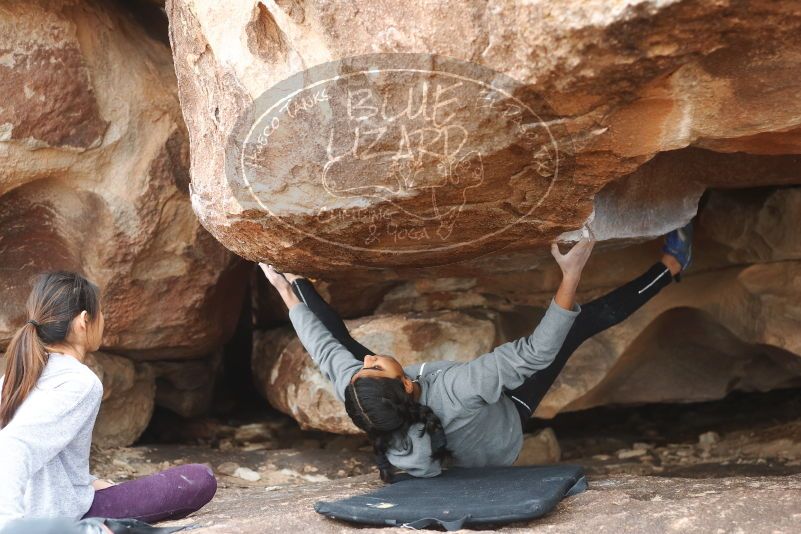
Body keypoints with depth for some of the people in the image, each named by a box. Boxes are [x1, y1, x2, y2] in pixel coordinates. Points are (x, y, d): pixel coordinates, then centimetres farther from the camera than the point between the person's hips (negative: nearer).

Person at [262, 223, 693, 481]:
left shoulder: (358, 398, -37)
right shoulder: (455, 392, -51)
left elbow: (326, 350, -18)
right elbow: (536, 353, -48)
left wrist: (288, 293, -4)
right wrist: (571, 276, -49)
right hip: (505, 421, -4)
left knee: (343, 340, 4)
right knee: (579, 323, -4)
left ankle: (296, 282, 31)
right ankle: (669, 268, 16)